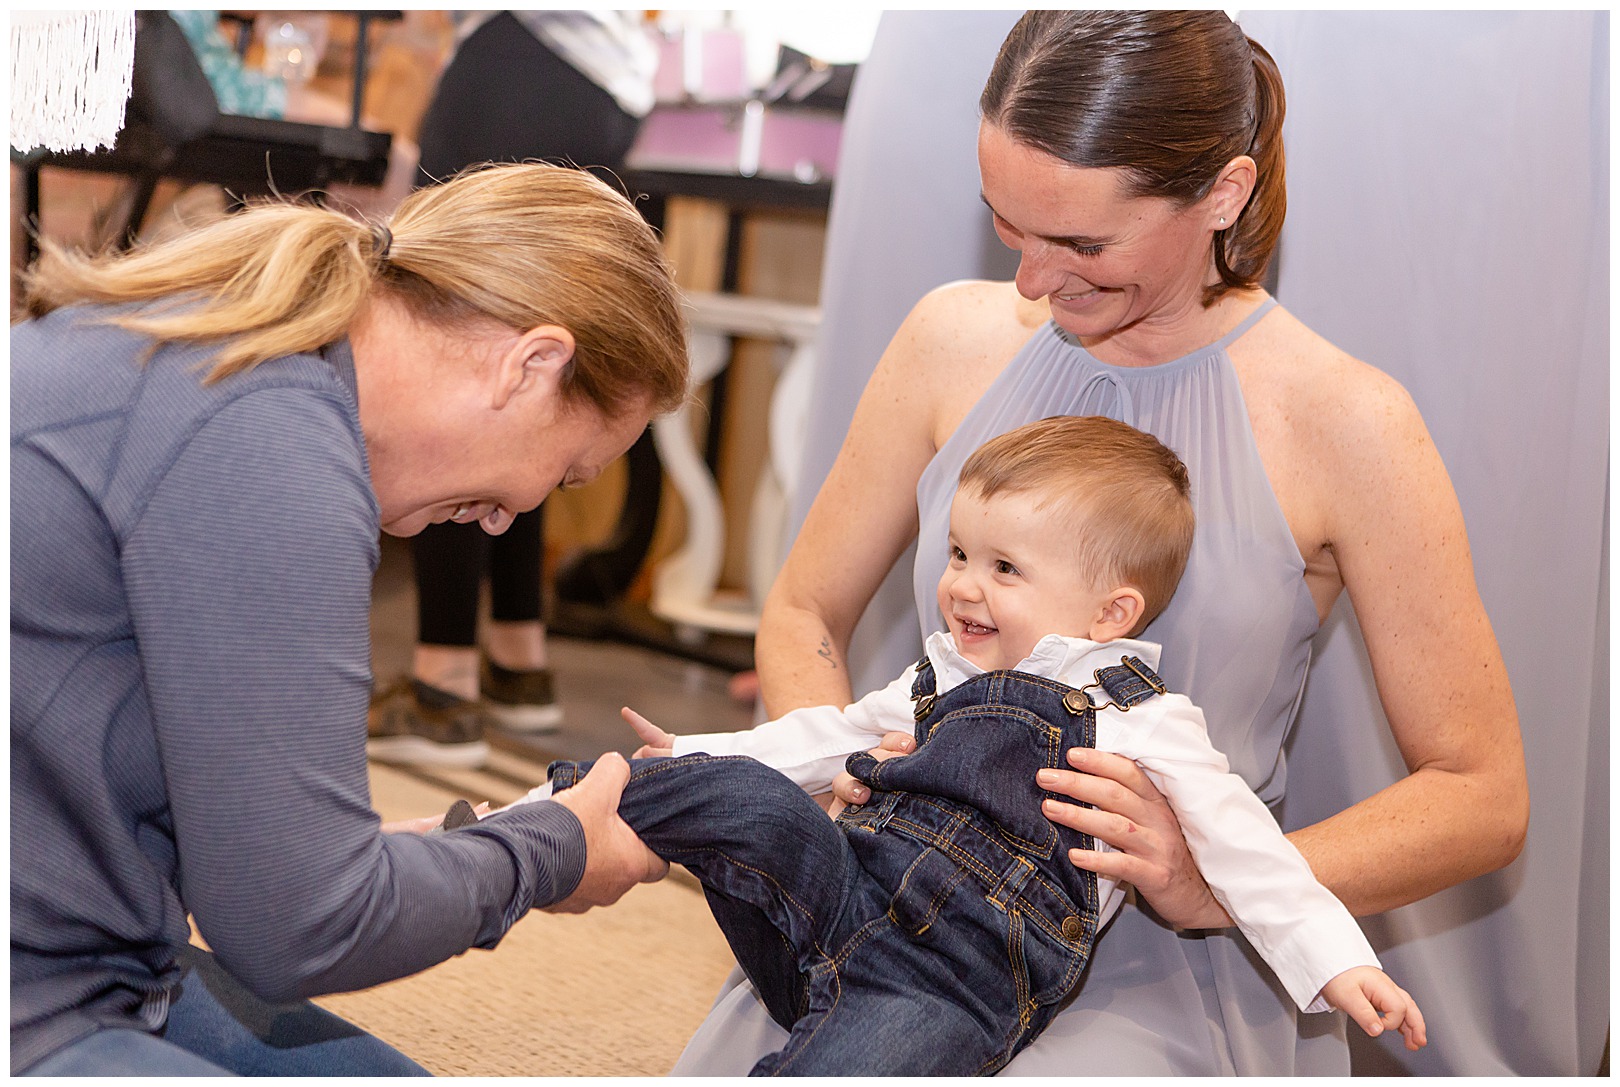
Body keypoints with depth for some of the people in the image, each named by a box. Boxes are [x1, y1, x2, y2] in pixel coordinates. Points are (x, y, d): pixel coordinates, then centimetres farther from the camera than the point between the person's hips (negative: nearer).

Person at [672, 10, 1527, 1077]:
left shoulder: (1343, 422, -8)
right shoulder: (957, 339, 3)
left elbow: (1483, 799, -4)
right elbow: (803, 615, 13)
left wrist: (1225, 883, -20)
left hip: (1162, 969, -3)